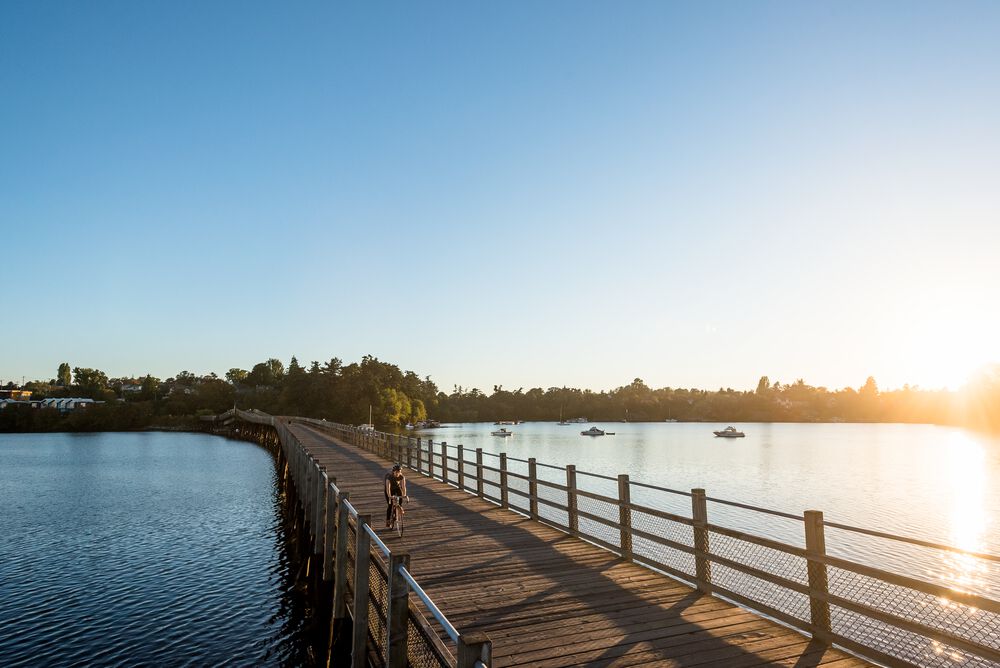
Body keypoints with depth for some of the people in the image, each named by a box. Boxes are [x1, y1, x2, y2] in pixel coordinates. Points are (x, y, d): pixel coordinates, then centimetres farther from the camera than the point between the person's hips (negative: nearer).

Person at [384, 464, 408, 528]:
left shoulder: (401, 476, -27)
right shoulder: (389, 476, -36)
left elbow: (403, 486, -32)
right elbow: (388, 488, -44)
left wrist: (404, 495, -46)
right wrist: (389, 496, -58)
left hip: (397, 488, 3)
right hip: (390, 489, -3)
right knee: (390, 505, -9)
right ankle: (388, 523, 2)